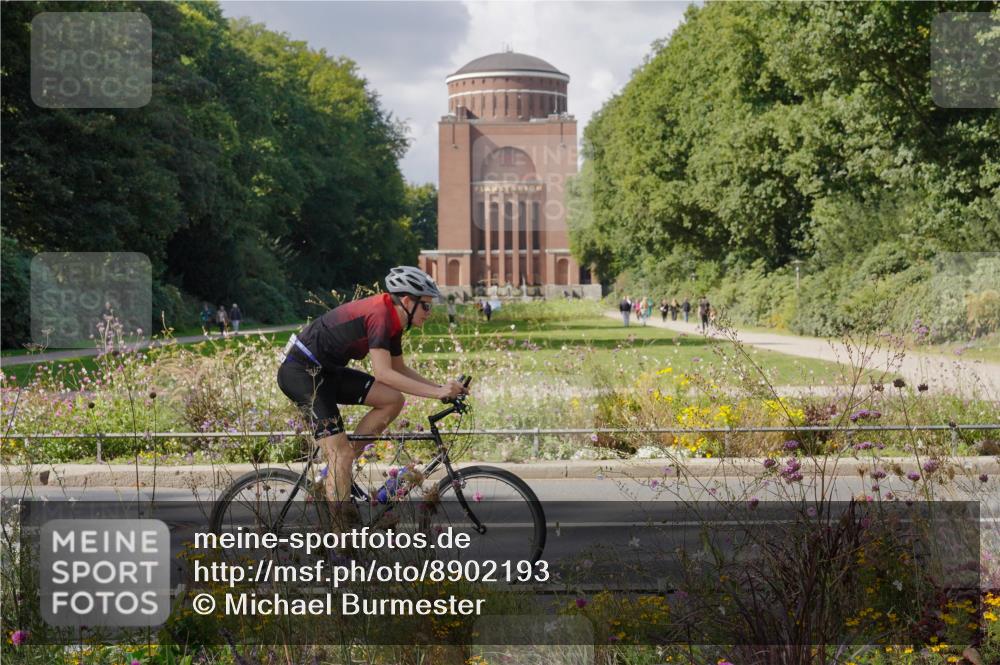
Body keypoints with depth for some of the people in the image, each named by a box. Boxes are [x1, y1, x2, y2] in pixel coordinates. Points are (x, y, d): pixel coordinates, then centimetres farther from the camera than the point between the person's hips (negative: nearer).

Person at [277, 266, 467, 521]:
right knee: (340, 452, -14)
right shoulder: (379, 314, -22)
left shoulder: (393, 321, 7)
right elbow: (383, 373, -26)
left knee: (393, 400, -2)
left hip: (326, 371, 9)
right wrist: (436, 392, -26)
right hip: (300, 372, -9)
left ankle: (341, 467, 3)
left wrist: (441, 387, 4)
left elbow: (400, 370, 16)